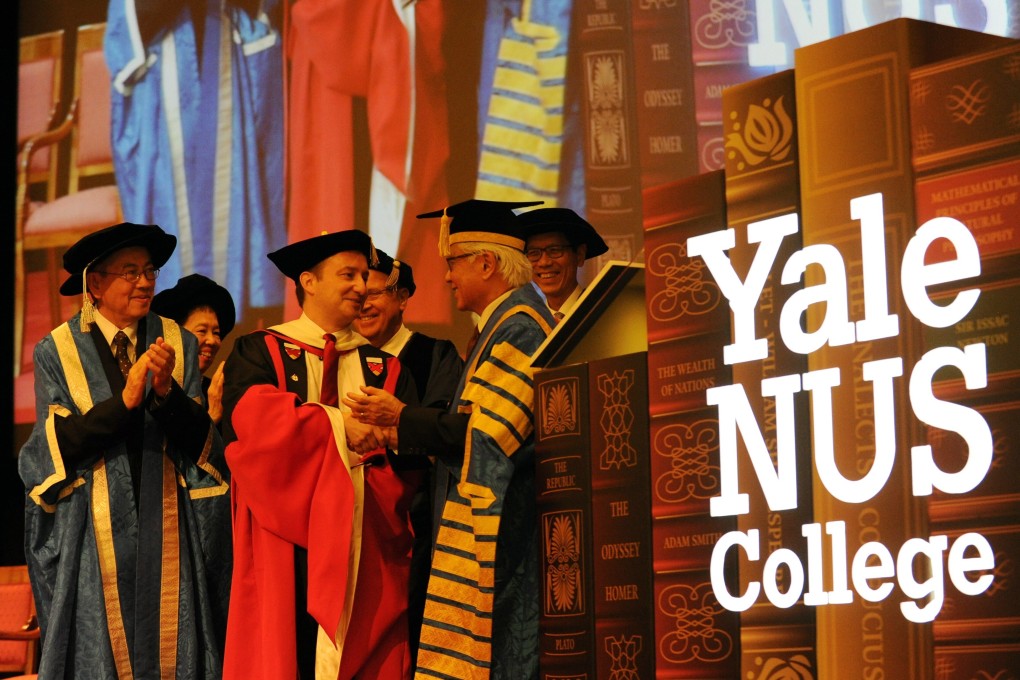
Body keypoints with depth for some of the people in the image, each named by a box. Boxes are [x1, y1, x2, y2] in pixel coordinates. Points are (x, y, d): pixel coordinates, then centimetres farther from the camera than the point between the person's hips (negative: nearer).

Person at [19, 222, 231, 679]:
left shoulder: (178, 344, 5)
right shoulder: (58, 351, 0)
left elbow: (199, 440, -1)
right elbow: (58, 444, -8)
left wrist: (166, 390, -19)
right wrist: (125, 400, -19)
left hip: (166, 533, 2)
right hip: (92, 534, -1)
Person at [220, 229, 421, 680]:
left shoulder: (385, 369, 16)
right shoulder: (260, 352, 8)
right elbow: (252, 416, -12)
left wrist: (385, 435, -18)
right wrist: (337, 423, -15)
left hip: (366, 552, 3)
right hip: (286, 546, -2)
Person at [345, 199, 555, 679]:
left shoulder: (519, 328, -14)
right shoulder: (502, 325, 18)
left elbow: (485, 431, -19)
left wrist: (401, 418, -9)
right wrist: (400, 436, 12)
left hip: (508, 528, -10)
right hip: (488, 531, 10)